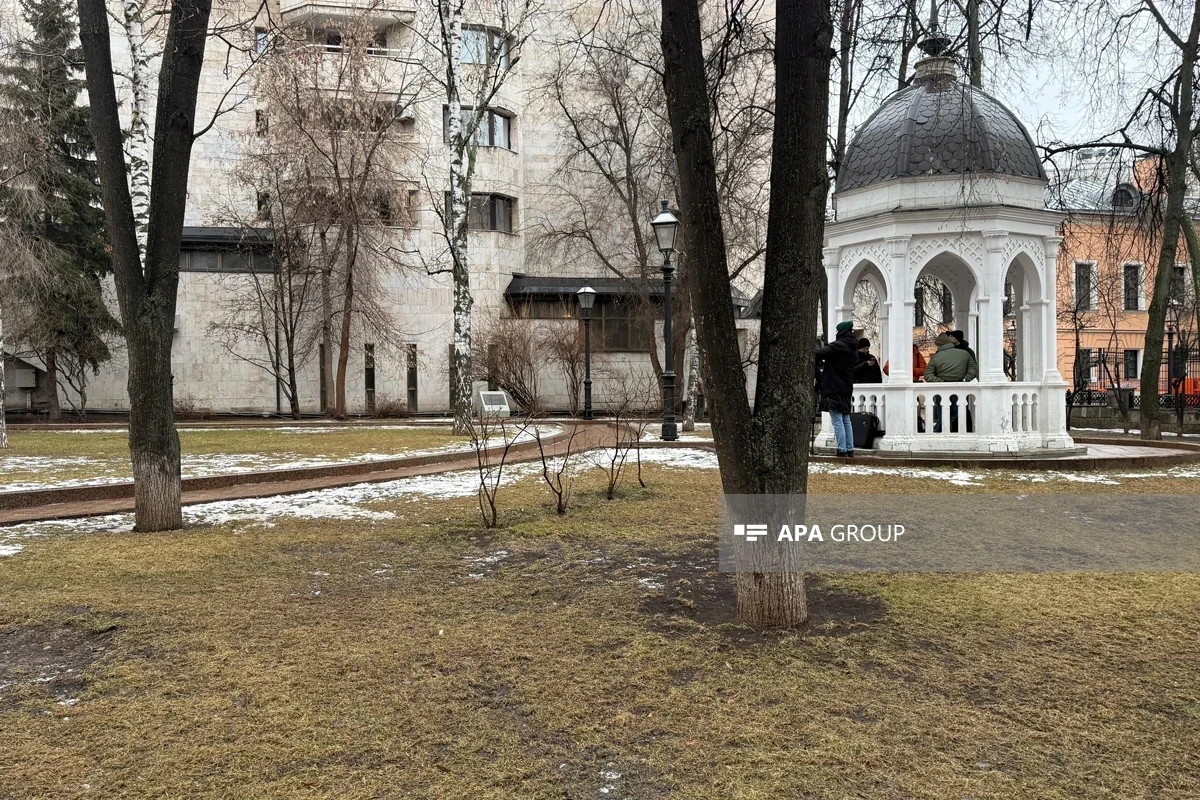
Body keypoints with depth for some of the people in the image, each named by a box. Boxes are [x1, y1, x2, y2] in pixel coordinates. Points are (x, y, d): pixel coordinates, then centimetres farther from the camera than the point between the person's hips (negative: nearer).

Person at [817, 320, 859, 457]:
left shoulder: (838, 345, -14)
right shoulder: (853, 348, 14)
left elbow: (819, 353, -20)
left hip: (834, 388, -9)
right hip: (846, 388, 9)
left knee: (837, 421, -8)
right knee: (846, 420, 13)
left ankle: (842, 451, -11)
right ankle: (850, 450, 14)